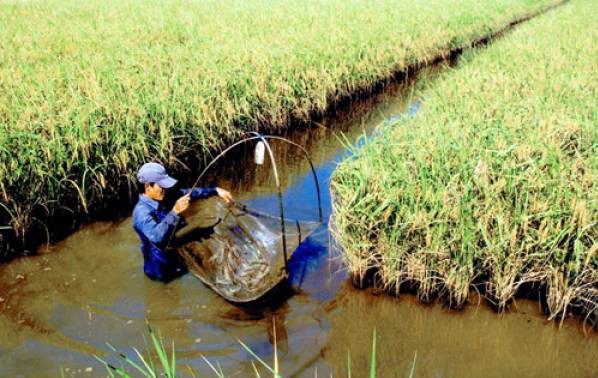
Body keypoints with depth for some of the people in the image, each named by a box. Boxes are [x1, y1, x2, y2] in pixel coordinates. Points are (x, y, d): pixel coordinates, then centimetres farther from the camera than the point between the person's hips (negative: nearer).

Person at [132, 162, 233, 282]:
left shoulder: (162, 196, -6)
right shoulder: (142, 211, -29)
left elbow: (189, 193, -3)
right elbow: (156, 236, -43)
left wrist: (216, 190, -13)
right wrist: (175, 212, -50)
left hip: (174, 250, 8)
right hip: (163, 267, -8)